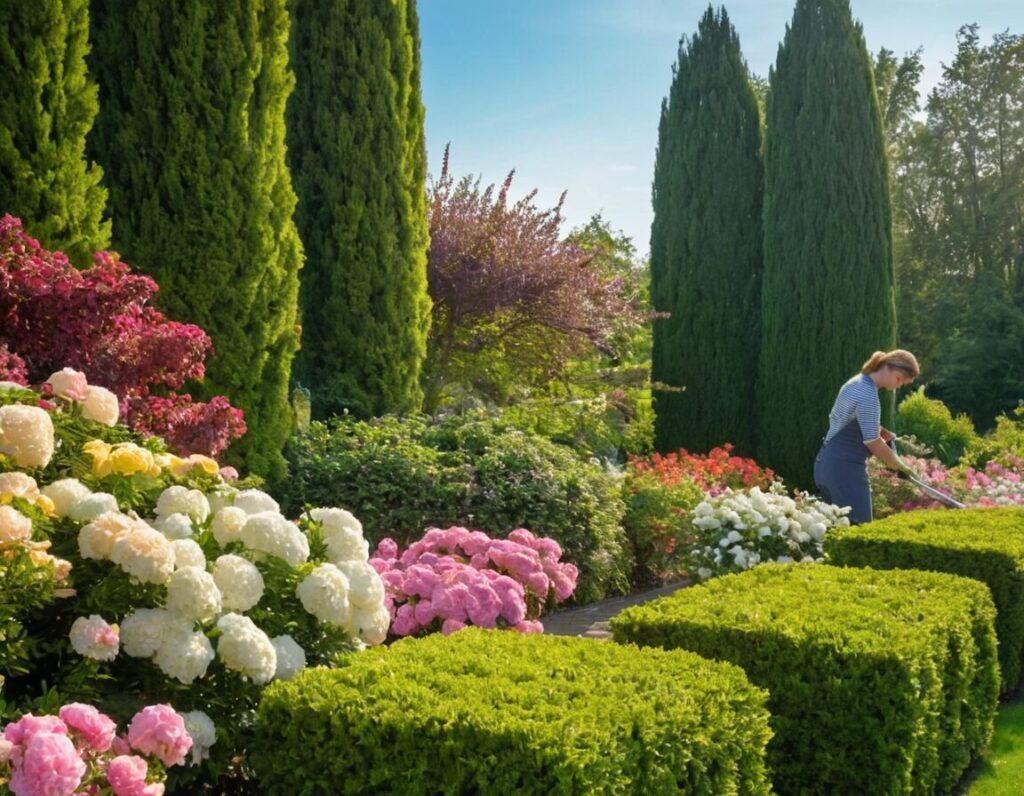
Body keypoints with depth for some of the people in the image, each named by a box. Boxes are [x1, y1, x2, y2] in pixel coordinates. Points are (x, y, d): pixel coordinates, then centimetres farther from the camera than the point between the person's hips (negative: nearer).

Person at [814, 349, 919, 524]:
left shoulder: (857, 383, 14)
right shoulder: (868, 395, -16)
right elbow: (873, 442, -15)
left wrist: (885, 433, 15)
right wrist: (900, 466, -2)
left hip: (828, 463, 10)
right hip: (845, 468, -10)